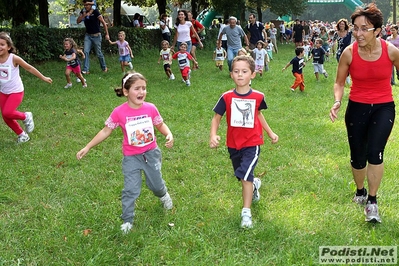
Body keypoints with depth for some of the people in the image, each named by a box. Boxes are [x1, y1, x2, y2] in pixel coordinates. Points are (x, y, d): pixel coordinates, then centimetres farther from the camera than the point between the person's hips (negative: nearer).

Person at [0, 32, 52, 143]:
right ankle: (22, 134, 29)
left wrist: (43, 78, 0)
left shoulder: (13, 58, -17)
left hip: (16, 92, -5)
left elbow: (29, 68, -7)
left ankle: (26, 117, 9)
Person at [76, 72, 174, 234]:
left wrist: (169, 135, -19)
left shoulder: (151, 108, -15)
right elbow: (105, 131, -8)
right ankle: (127, 221, 16)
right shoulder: (119, 113, -20)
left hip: (151, 154, 2)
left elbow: (161, 125, 2)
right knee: (131, 190, -3)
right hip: (131, 158, -2)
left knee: (156, 185, 17)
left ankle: (163, 195, 53)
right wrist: (87, 147, -8)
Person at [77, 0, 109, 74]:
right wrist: (83, 15, -15)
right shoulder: (83, 12, 4)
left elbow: (103, 23, -12)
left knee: (98, 53, 5)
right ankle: (86, 70, -8)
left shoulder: (95, 12, -13)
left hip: (96, 36, -5)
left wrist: (107, 34, -14)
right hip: (88, 35, 5)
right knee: (86, 51, -9)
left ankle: (104, 68, 25)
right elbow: (78, 21, 2)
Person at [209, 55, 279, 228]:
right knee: (241, 176, 19)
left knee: (246, 175, -16)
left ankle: (246, 212, -6)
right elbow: (217, 117, -5)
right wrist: (213, 135, -21)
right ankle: (254, 184, 55)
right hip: (233, 144, 2)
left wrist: (270, 132, 16)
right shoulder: (227, 97, -11)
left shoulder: (258, 96, -8)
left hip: (252, 143, -2)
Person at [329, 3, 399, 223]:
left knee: (375, 152, -19)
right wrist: (337, 101, -21)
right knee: (357, 157, 10)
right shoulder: (349, 53, -15)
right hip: (357, 108, 1)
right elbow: (339, 82, -3)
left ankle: (372, 202, 0)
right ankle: (360, 191, 41)